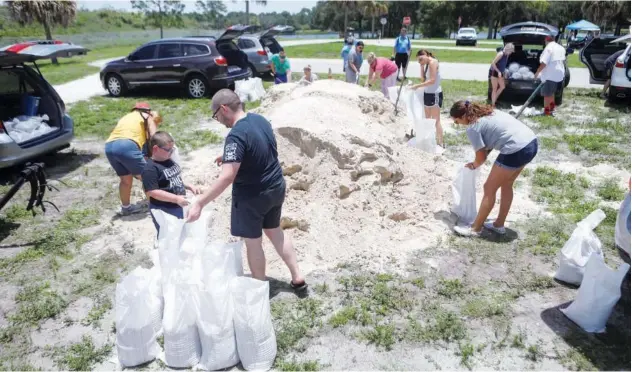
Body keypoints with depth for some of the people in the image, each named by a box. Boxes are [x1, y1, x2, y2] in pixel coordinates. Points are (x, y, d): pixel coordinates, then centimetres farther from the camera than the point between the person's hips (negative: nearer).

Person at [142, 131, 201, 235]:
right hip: (163, 211, -8)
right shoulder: (150, 168, -21)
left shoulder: (170, 161, 6)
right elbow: (152, 192, -27)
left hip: (177, 207, 9)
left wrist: (189, 187, 6)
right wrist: (176, 199, -31)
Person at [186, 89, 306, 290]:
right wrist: (231, 158, 18)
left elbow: (227, 177, -33)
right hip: (276, 187, 8)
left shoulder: (236, 136, -26)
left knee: (252, 242, 10)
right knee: (275, 231, 24)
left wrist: (199, 203, -32)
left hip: (252, 196, -8)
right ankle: (297, 277, 29)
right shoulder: (260, 119, 1)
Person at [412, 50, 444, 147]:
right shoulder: (427, 64, 11)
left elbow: (432, 80, -22)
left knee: (436, 120, -8)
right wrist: (422, 66, 2)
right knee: (427, 119, 15)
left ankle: (440, 143, -4)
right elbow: (423, 79, 9)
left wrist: (418, 86, -20)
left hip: (435, 94, -9)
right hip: (427, 94, 9)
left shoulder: (433, 62, -14)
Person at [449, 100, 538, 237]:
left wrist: (474, 165, 21)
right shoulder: (486, 112, 19)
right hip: (531, 142, 9)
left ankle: (475, 228, 16)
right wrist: (477, 163, 23)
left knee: (489, 189, 5)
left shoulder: (472, 128, -7)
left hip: (516, 150, -9)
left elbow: (481, 157, 0)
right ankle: (499, 224, 34)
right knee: (506, 185, 23)